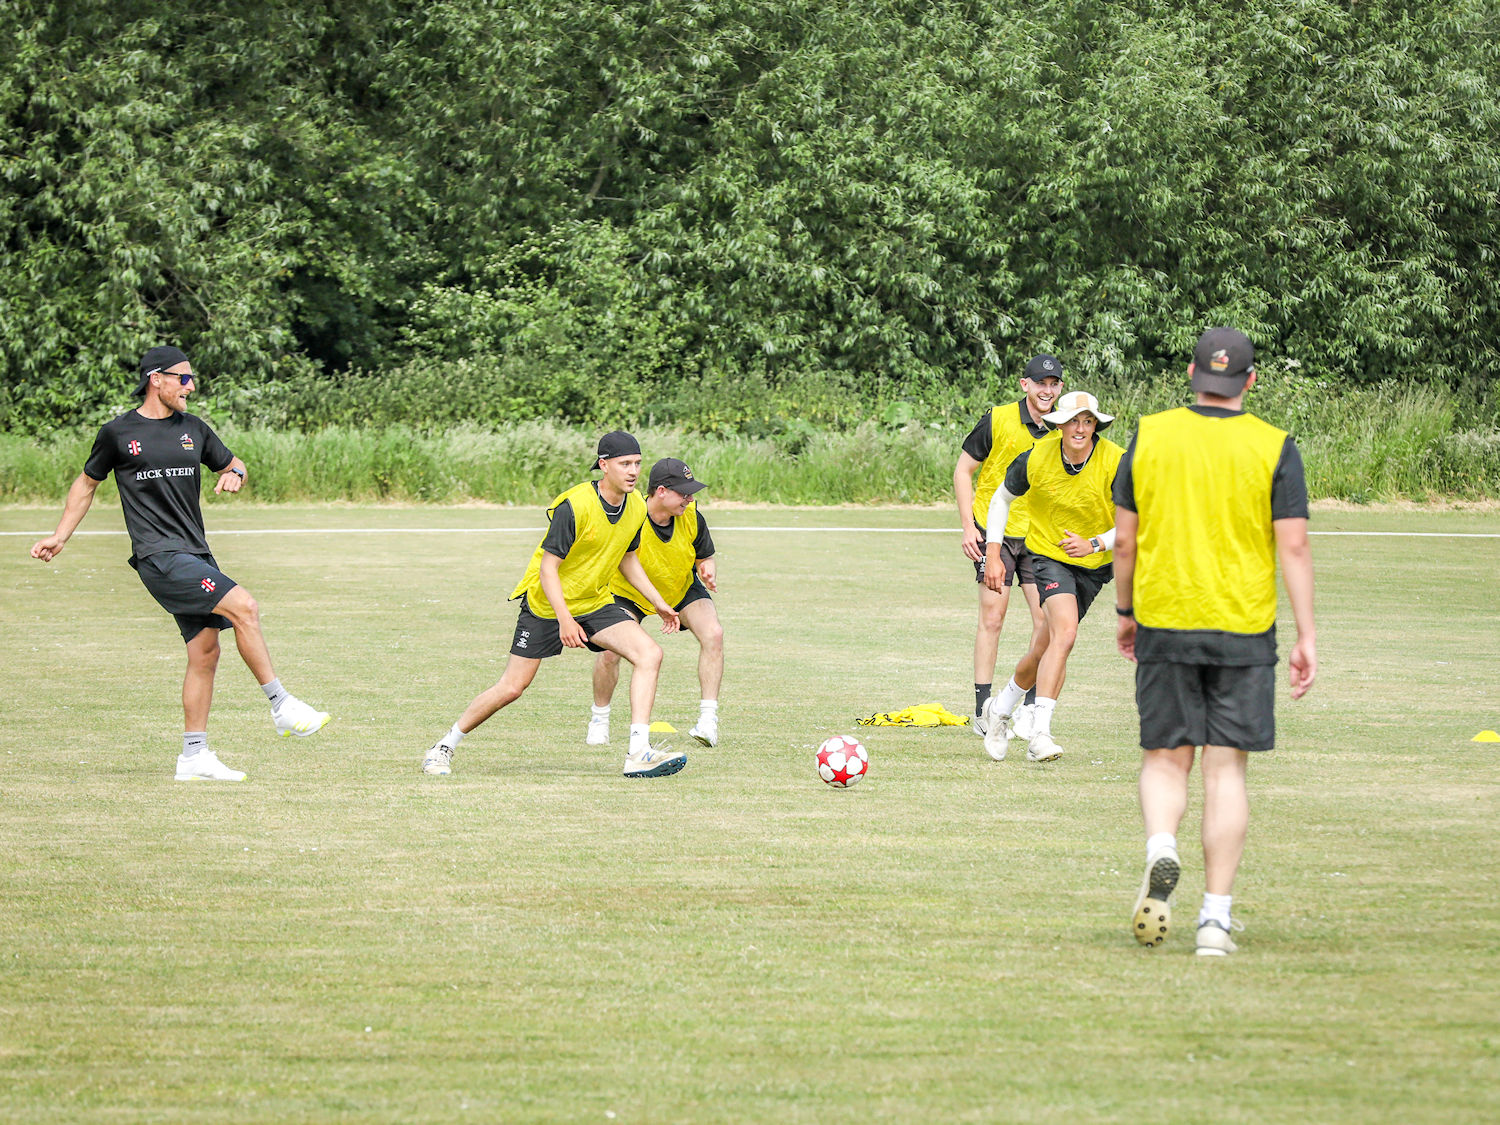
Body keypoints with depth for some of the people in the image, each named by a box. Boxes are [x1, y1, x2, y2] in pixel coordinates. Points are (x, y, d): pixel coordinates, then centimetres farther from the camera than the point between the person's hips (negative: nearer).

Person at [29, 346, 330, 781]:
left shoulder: (193, 428, 13)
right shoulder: (118, 433, 0)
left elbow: (233, 464, 24)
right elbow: (87, 483, 13)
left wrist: (234, 475, 0)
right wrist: (59, 537, 11)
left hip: (195, 554, 6)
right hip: (158, 556, -6)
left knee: (205, 653, 4)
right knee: (243, 606, -21)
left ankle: (194, 756, 11)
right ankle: (282, 707, -16)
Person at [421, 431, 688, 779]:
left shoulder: (636, 507, -3)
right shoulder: (574, 506, -24)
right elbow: (548, 567, -22)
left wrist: (659, 603, 12)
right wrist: (564, 618, -32)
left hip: (595, 604, 6)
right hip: (546, 604, -6)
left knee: (650, 653, -17)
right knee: (511, 688, -4)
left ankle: (639, 754, -20)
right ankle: (445, 747, 17)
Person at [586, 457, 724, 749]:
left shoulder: (692, 517, -22)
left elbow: (705, 557, -5)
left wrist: (707, 572, -28)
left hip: (683, 588, 3)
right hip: (629, 593, -3)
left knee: (713, 634, -21)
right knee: (610, 650, -21)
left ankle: (708, 720, -14)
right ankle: (599, 719, 6)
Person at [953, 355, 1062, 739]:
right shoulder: (997, 421, -8)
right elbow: (963, 471, -1)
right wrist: (968, 527, -8)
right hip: (994, 532, -3)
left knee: (1046, 617, -6)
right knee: (992, 616, -5)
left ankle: (1031, 707, 6)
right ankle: (983, 710, 2)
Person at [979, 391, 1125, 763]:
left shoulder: (1116, 463, -20)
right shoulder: (1036, 459, -16)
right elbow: (1002, 499, 3)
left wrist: (1094, 544, -26)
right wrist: (993, 557, -1)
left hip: (1094, 564, 2)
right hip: (1048, 554, -2)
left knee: (1045, 647, 9)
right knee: (1064, 632, -25)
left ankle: (1002, 708, 35)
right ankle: (1039, 733, -25)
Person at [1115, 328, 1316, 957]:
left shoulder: (1149, 437, 1)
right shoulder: (1274, 448, -3)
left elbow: (1124, 539, 5)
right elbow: (1293, 547, -7)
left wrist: (1125, 612, 17)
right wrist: (1306, 637, -3)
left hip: (1163, 622, 1)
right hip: (1244, 625, -1)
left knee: (1165, 759, 12)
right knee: (1226, 770, 4)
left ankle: (1160, 850, -18)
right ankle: (1216, 916, 2)